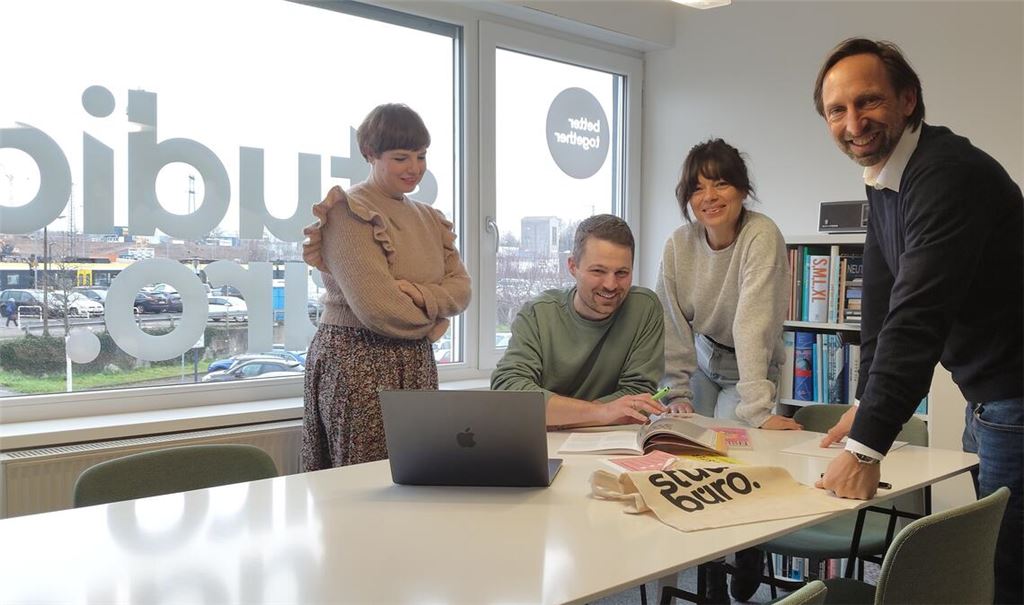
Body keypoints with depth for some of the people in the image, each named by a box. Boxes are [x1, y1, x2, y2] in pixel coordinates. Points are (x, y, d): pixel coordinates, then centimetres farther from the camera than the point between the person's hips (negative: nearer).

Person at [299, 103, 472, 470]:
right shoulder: (347, 212, -8)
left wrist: (421, 295, -15)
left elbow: (461, 289, 6)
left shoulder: (429, 219, 16)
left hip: (417, 365, 7)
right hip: (359, 361, -7)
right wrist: (429, 320, -2)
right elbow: (375, 306, -18)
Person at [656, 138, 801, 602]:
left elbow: (752, 325, -35)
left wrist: (758, 410, -39)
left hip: (750, 369, -4)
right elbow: (674, 324, -6)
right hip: (703, 363, 4)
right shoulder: (678, 245, -12)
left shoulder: (761, 237, -26)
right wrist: (677, 394, -10)